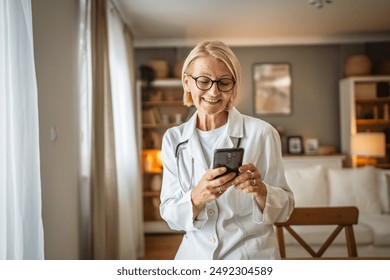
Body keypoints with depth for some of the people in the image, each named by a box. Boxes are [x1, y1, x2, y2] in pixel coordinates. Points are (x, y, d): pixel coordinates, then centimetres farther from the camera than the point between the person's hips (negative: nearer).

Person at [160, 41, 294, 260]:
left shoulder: (261, 133, -12)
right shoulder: (173, 139, -3)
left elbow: (284, 209, -6)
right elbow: (170, 215, -6)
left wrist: (260, 191, -27)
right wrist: (197, 197, -26)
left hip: (251, 256, -2)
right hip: (194, 254, 2)